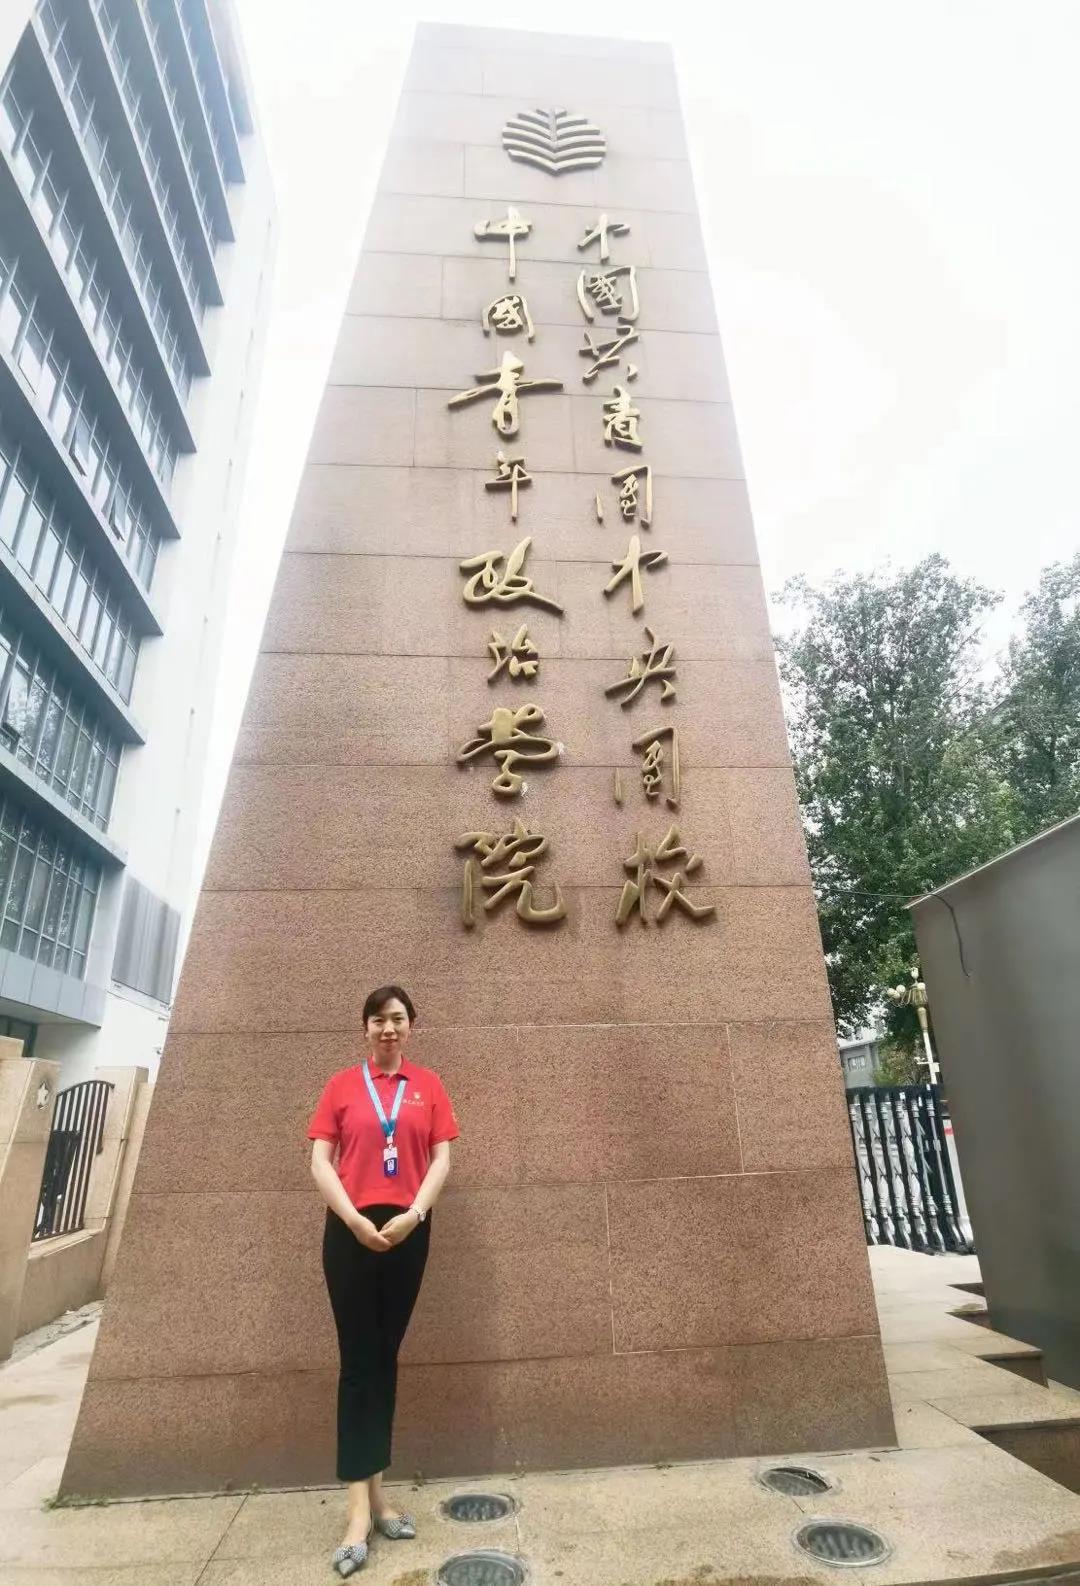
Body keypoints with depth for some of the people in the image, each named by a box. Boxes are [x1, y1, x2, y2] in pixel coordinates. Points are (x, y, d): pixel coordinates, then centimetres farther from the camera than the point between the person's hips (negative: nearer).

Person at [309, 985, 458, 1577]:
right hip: (351, 1232, -1)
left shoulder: (428, 1085, 4)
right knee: (358, 1361, 2)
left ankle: (374, 1492, 26)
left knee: (385, 1358, 13)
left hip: (408, 1232, 2)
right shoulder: (342, 1085, 2)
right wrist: (354, 1220, -13)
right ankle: (361, 1506, 9)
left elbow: (441, 1159, 1)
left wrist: (412, 1215, -13)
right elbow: (319, 1161, -2)